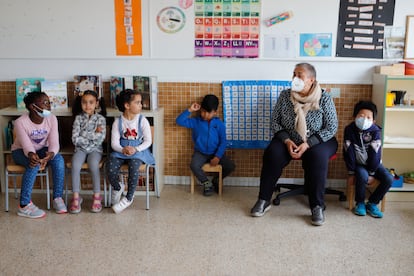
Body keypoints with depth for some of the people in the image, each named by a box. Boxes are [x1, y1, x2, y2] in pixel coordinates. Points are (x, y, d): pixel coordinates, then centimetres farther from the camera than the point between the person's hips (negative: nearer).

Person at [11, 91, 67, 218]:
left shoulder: (51, 119, -15)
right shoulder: (20, 122, -24)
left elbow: (54, 142, -22)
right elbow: (26, 144, -32)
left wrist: (50, 154, -46)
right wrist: (31, 154, -56)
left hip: (41, 149, 3)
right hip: (21, 151, -3)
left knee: (59, 160, -27)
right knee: (34, 164, -35)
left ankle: (57, 198, -16)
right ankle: (24, 205, -27)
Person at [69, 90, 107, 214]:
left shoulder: (100, 118, 2)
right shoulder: (78, 118, 4)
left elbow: (101, 138, -11)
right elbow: (75, 139, -6)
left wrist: (83, 134, -11)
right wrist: (93, 135, -9)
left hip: (95, 149, -1)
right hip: (80, 149, 1)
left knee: (93, 165, -32)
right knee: (75, 165, -29)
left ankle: (97, 196, -19)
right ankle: (76, 197, -21)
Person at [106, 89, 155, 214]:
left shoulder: (142, 120, -3)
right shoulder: (118, 122, 0)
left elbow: (148, 141, -4)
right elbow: (114, 143, -3)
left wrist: (136, 149, -20)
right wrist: (123, 149, -24)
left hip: (138, 150, -1)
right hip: (121, 150, 2)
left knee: (134, 168, -33)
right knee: (110, 167, -26)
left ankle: (129, 198, -10)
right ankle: (117, 187, 10)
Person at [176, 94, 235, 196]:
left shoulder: (219, 124, -5)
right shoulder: (195, 122, -3)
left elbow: (223, 142, -6)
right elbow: (179, 121, -11)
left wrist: (217, 157, -17)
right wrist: (190, 110, -18)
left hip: (215, 153, 1)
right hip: (200, 153, 0)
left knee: (231, 166, -18)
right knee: (194, 166, -30)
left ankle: (216, 181, 11)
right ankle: (207, 183, -3)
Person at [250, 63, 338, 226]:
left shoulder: (324, 98, -10)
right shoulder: (285, 96, -3)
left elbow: (331, 128, -10)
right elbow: (275, 121, 1)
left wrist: (308, 144, -22)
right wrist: (287, 141, -17)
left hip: (317, 141, -2)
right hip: (289, 140, 2)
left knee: (317, 157, -35)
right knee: (272, 154, -27)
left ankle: (318, 207, -24)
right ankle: (264, 200, -15)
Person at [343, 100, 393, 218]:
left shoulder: (375, 131, -14)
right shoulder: (349, 130, -14)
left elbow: (375, 154, -14)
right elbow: (349, 153, -13)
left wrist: (371, 173, -15)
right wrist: (351, 173, -13)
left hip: (372, 163, 2)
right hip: (358, 163, -2)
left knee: (388, 179, -19)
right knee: (362, 176, -32)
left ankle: (372, 203, -1)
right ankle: (360, 203, -7)